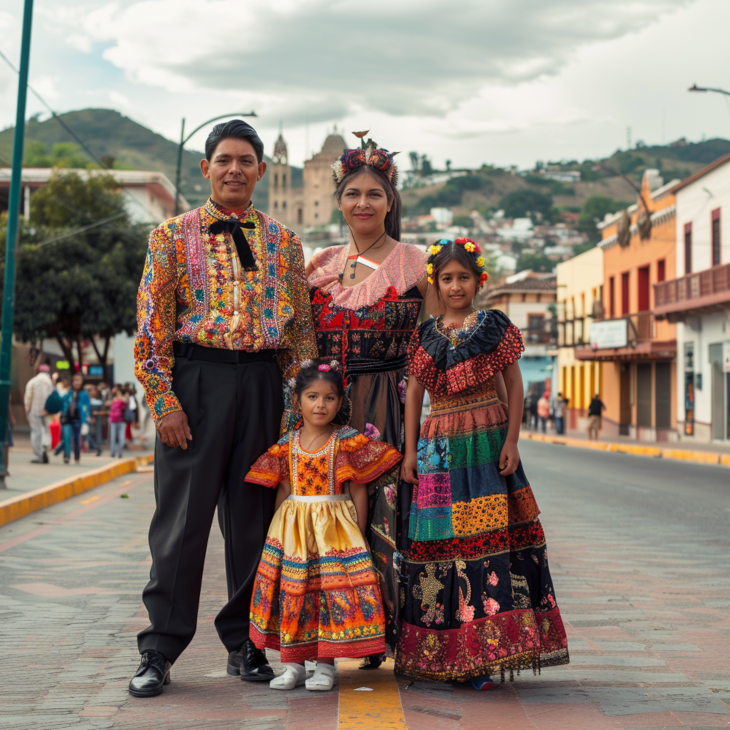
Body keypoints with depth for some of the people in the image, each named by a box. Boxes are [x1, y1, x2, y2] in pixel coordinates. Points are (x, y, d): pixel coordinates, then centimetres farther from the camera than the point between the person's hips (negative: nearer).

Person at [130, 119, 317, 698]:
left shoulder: (284, 242, 13)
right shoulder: (173, 237, 6)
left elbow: (302, 327, 13)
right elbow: (151, 328, 0)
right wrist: (165, 402, -9)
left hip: (263, 379, 3)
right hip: (197, 376, -2)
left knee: (254, 516, 6)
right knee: (182, 517, -2)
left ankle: (245, 643, 19)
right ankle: (160, 650, 8)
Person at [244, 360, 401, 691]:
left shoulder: (347, 442, -3)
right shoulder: (287, 445, 4)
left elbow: (358, 491, -1)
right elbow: (283, 490, 10)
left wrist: (358, 536, -3)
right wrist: (280, 529, 7)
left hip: (335, 529, -2)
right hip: (292, 529, 2)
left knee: (332, 589, -5)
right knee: (291, 590, 1)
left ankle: (326, 665, 8)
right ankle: (293, 664, 13)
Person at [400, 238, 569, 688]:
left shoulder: (496, 327, 3)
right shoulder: (426, 335, 11)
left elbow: (515, 385, 2)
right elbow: (414, 392, 12)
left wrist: (512, 440, -6)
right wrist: (410, 450, 6)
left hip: (486, 441, -3)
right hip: (438, 446, 3)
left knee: (490, 535, -7)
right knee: (441, 540, 2)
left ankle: (482, 653, -1)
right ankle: (446, 652, 11)